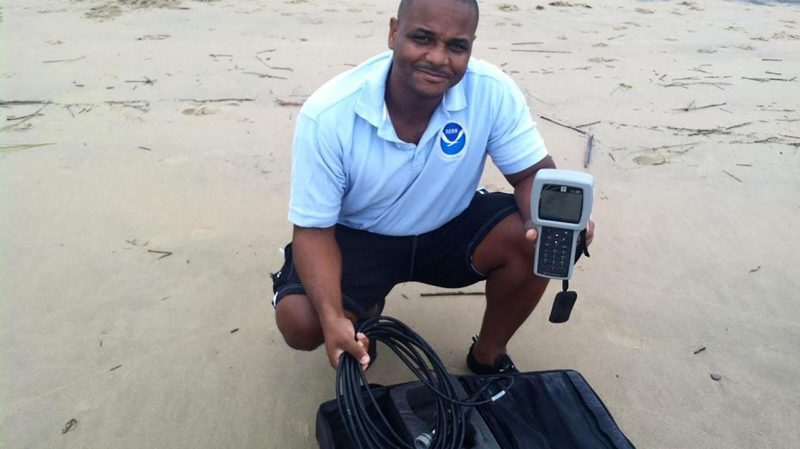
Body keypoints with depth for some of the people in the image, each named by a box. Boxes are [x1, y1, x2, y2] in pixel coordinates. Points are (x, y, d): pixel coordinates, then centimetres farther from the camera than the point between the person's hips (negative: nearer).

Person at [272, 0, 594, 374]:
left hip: (452, 228, 2)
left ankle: (488, 354, 4)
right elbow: (314, 229, -20)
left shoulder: (492, 91, -22)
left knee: (536, 240, -24)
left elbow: (532, 172, -11)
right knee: (299, 321, -24)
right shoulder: (327, 115, -26)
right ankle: (364, 312, 15)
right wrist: (333, 318, -36)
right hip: (357, 237, -1)